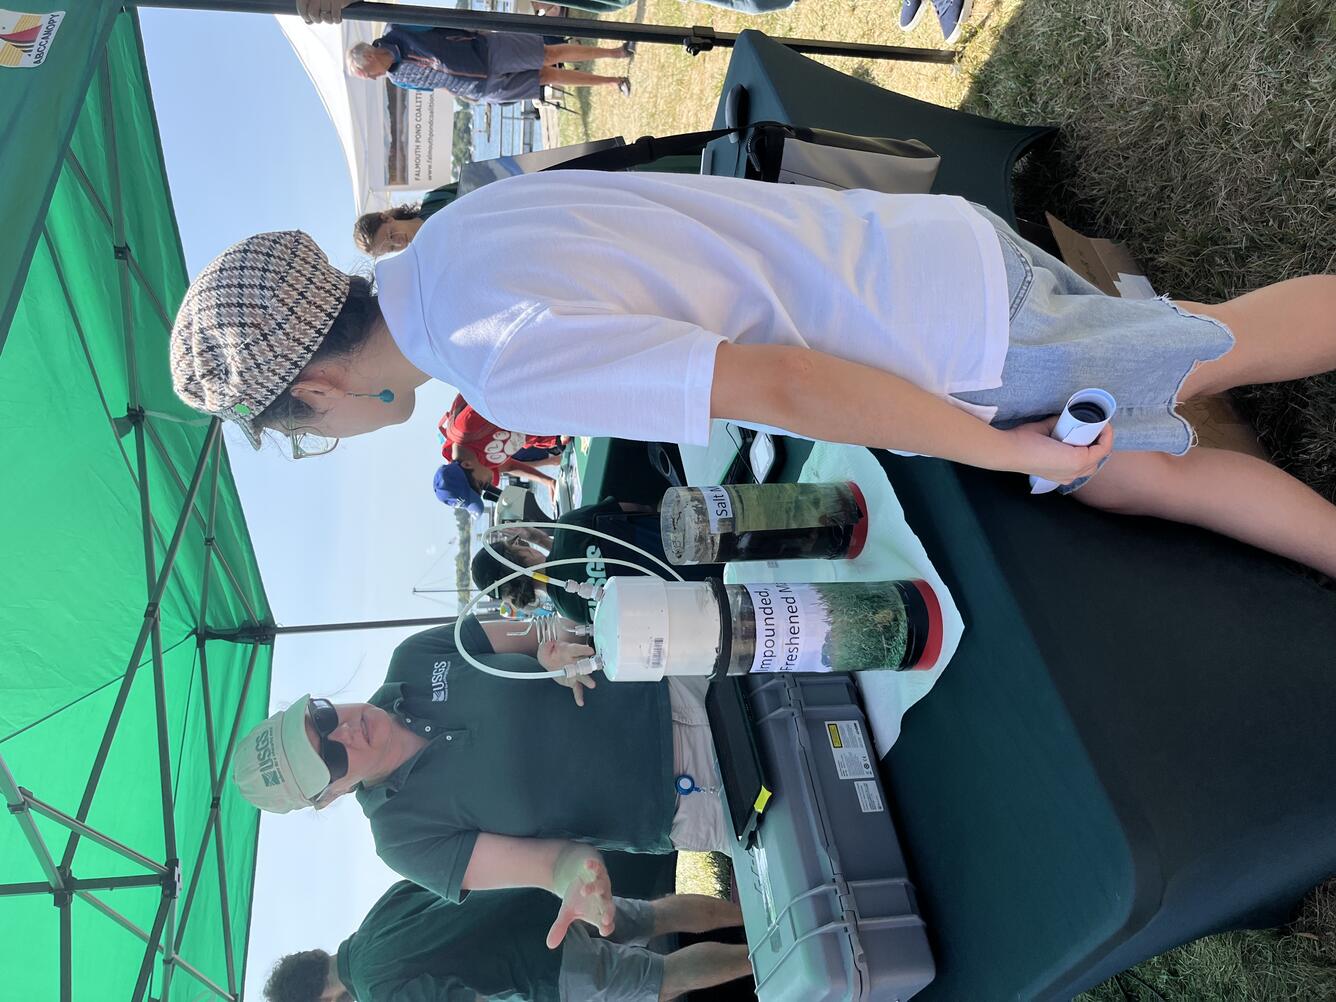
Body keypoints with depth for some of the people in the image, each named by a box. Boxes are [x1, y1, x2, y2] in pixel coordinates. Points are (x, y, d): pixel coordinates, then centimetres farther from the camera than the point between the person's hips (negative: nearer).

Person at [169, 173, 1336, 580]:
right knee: (1120, 475, 17)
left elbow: (776, 380, -30)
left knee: (1218, 351, 13)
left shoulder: (504, 356, -26)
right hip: (932, 245, 7)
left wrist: (997, 448, -17)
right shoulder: (465, 221, 4)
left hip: (963, 329, -7)